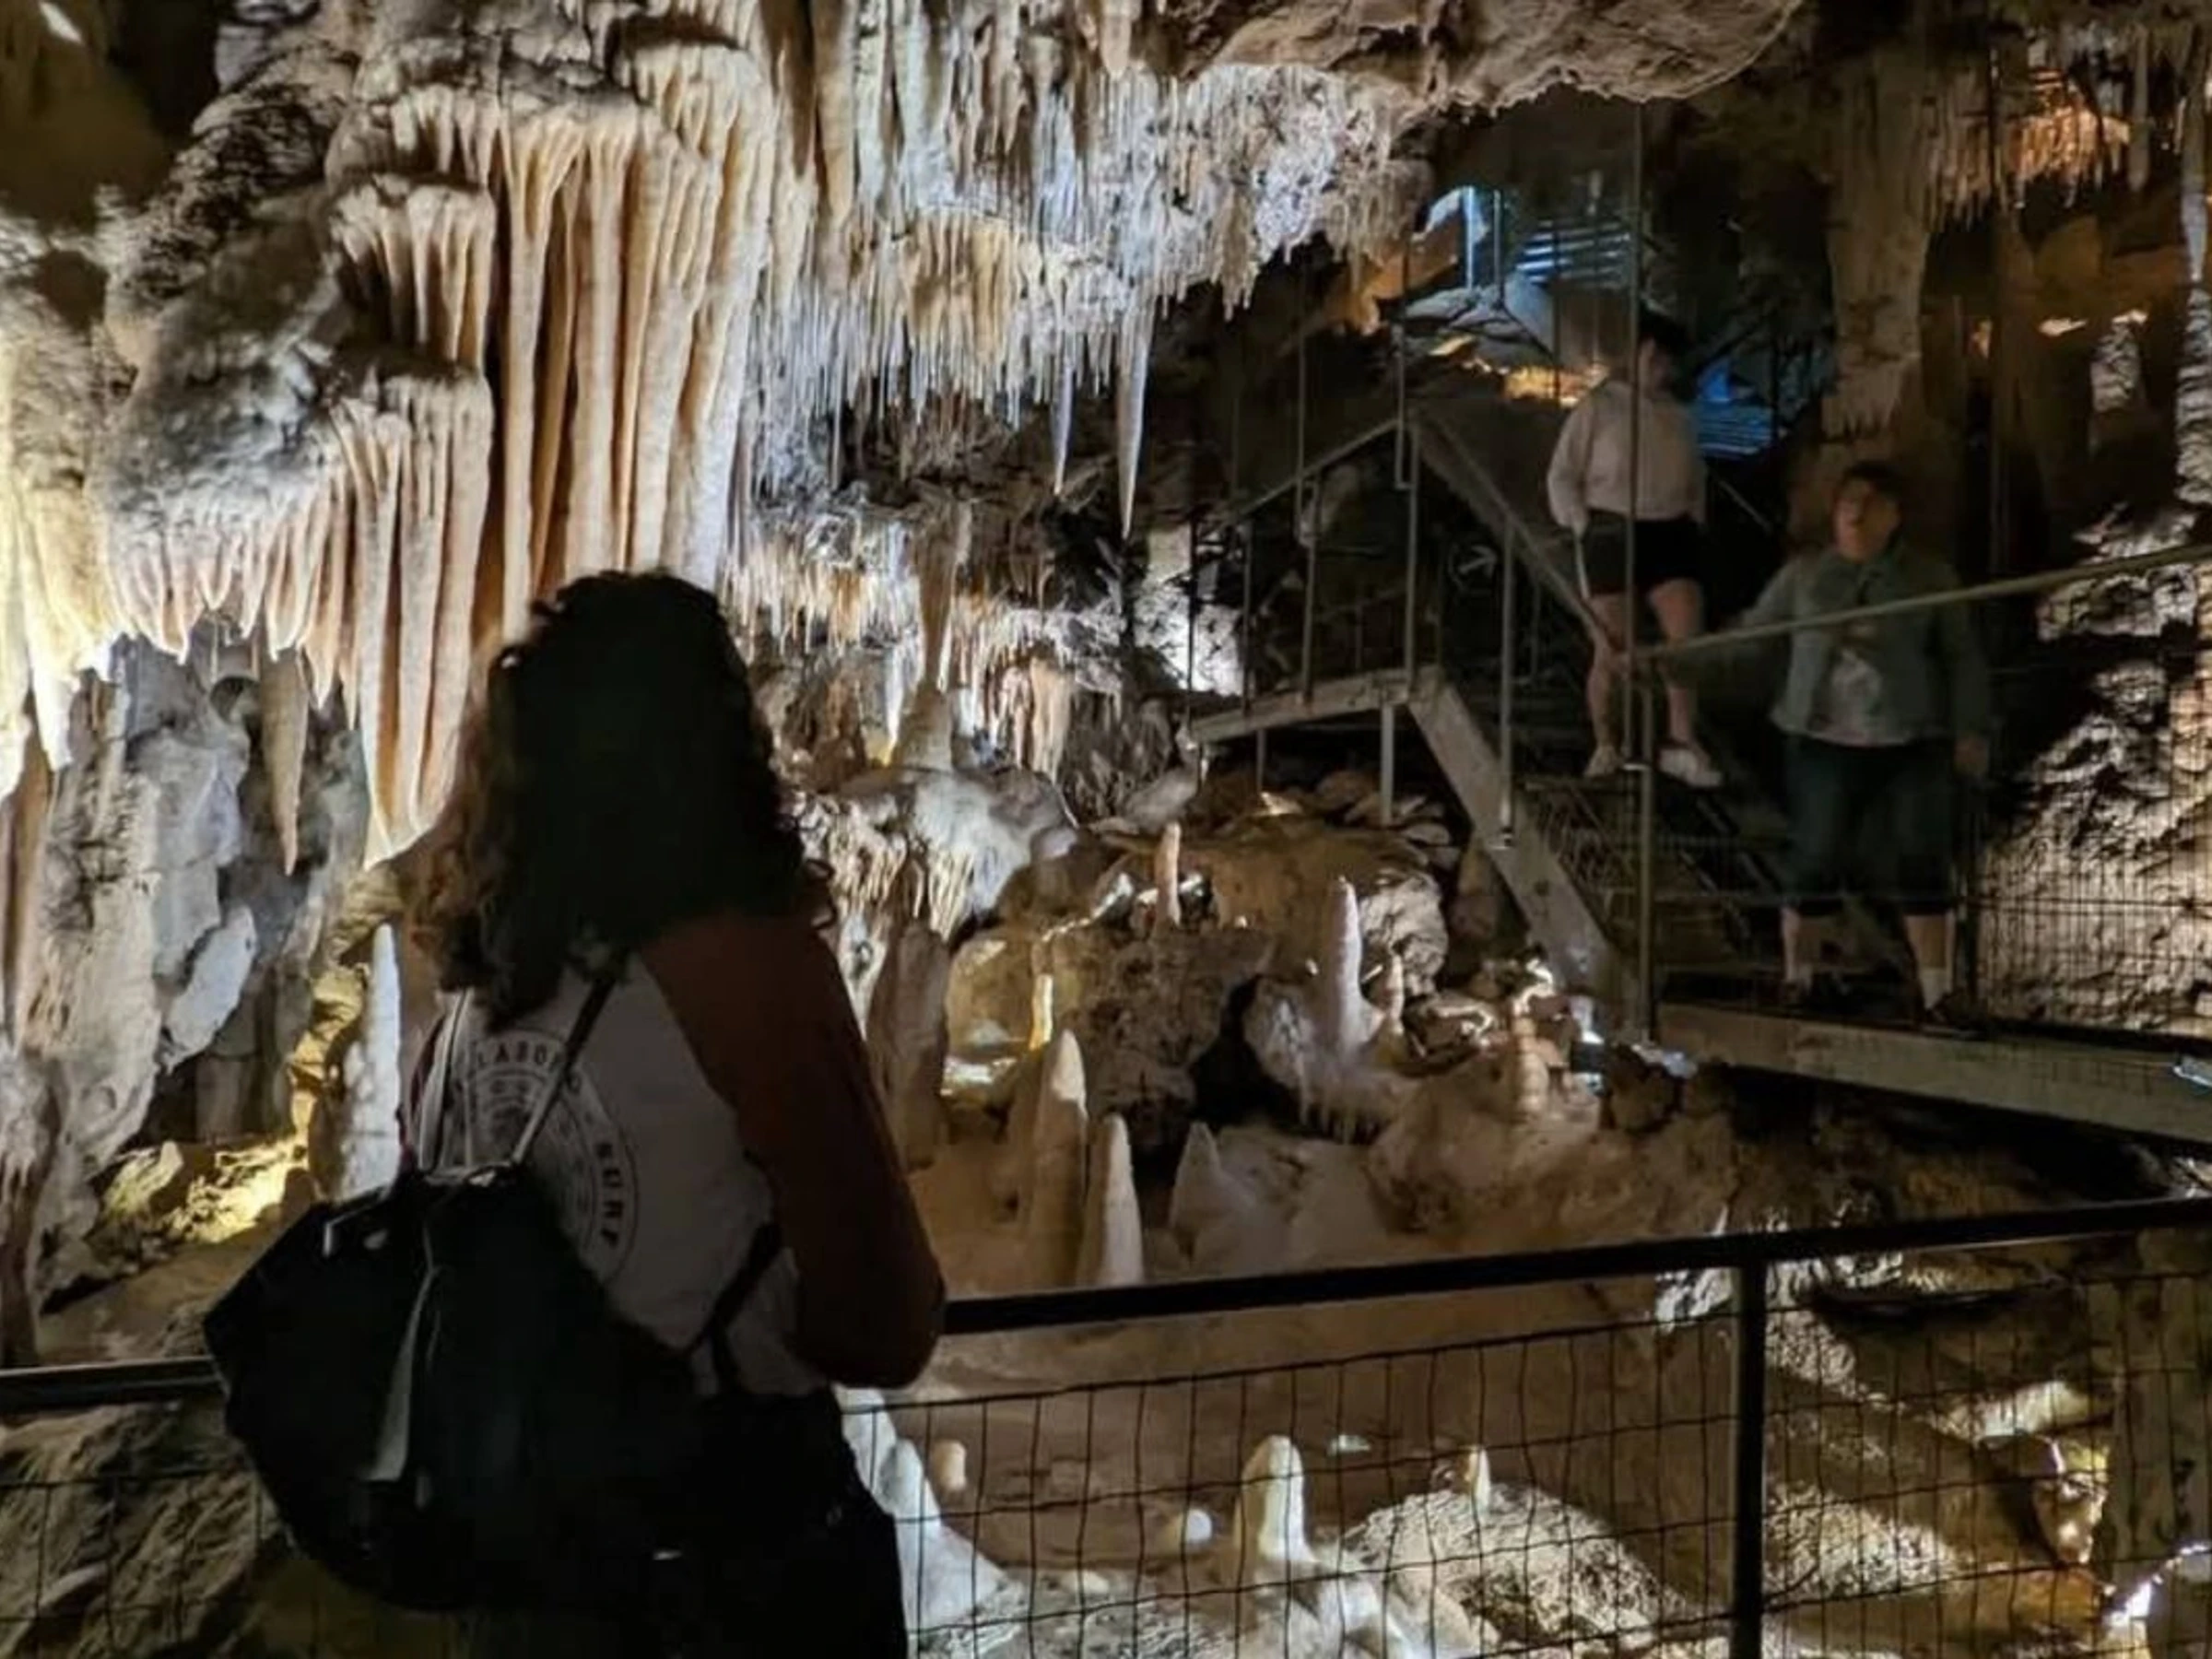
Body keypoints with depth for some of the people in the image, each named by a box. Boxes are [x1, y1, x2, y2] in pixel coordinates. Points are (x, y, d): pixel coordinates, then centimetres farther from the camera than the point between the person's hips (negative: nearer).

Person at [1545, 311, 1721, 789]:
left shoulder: (1681, 416, 13)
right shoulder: (1598, 407, -2)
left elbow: (1696, 477, 24)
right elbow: (1563, 475, -3)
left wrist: (1694, 522, 13)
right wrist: (1583, 527, -9)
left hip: (1670, 534, 4)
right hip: (1613, 534, -4)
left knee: (1688, 638, -8)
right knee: (1611, 651, 0)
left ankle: (1682, 744, -3)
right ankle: (1606, 748, 13)